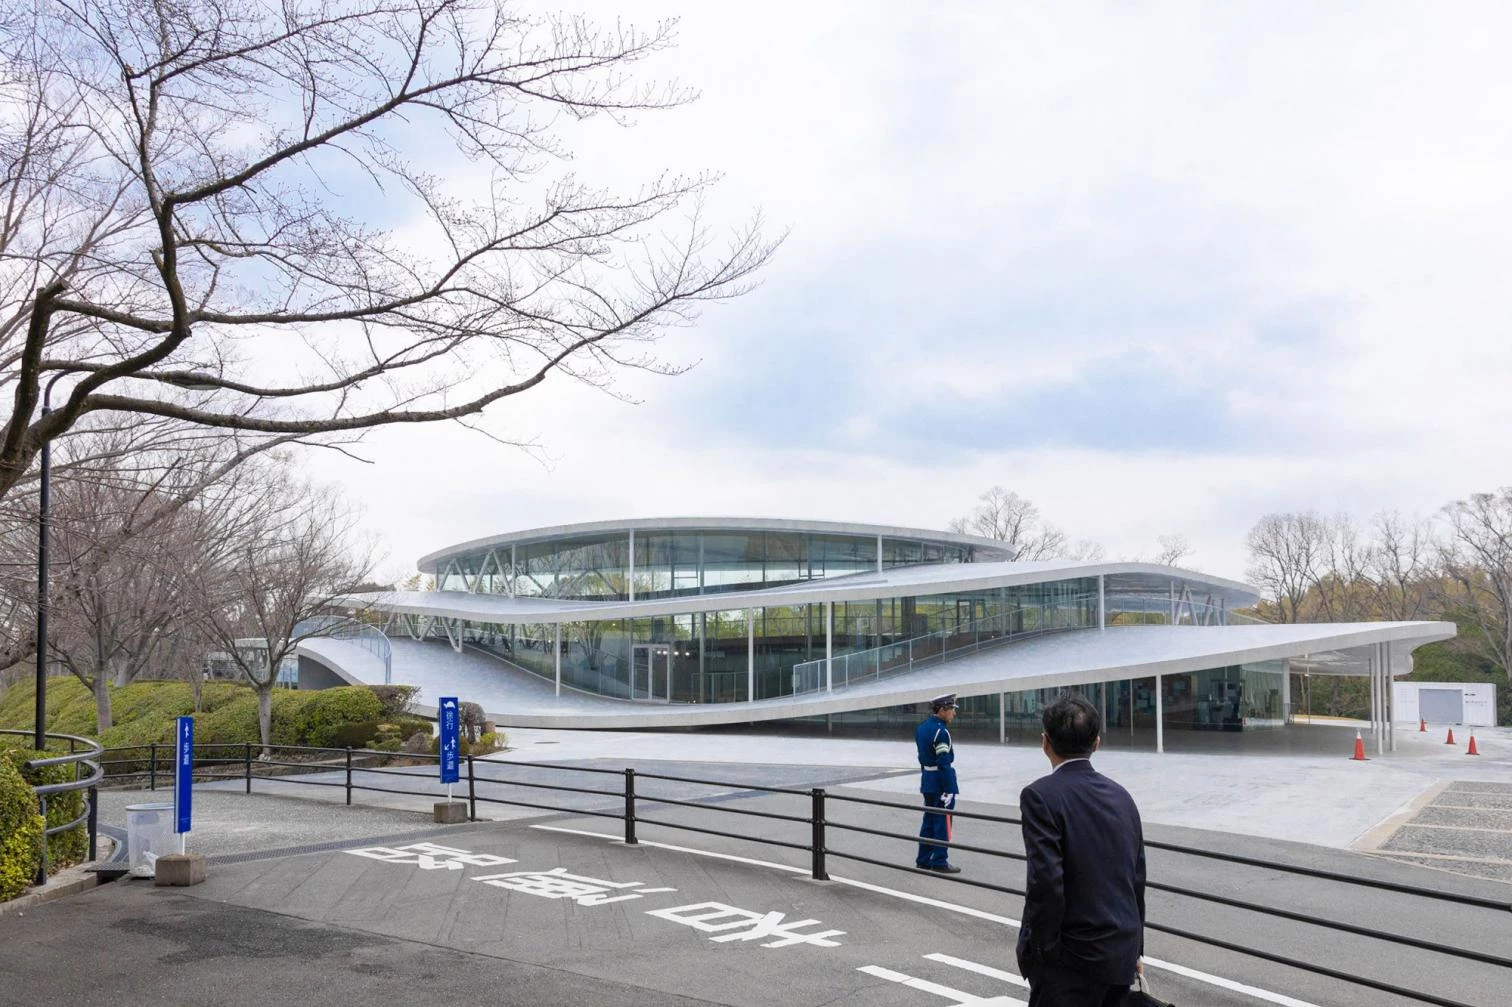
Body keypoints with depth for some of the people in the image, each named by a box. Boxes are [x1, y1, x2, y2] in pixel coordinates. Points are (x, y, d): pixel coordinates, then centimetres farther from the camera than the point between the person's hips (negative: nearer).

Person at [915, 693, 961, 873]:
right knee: (943, 823, -1)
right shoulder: (940, 731, -19)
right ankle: (939, 862, 4)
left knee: (928, 821, 14)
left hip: (927, 782, 9)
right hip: (941, 782, -9)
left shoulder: (921, 728, 9)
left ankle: (923, 860, 20)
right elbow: (944, 764, -22)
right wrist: (949, 790, -21)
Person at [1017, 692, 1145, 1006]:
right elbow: (1137, 880, 13)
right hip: (1122, 953, 7)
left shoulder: (1041, 796, -14)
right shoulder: (1121, 796, 7)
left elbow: (1046, 882, -21)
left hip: (1071, 960, -7)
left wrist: (1037, 950, -9)